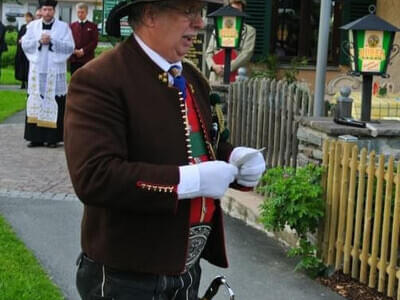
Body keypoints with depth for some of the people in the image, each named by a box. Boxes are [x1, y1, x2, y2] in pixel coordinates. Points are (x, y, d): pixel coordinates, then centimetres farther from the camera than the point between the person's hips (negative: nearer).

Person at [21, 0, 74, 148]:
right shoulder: (33, 26, 10)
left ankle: (52, 138, 0)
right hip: (37, 70, 3)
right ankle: (36, 137, 6)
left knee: (53, 104, -5)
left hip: (55, 72, -2)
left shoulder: (63, 27, 3)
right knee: (36, 103, 2)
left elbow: (70, 47, -5)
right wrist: (39, 41, -12)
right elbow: (25, 44, 4)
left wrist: (52, 41, -14)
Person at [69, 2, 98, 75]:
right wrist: (74, 51, -12)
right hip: (74, 59, 2)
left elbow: (94, 42, -2)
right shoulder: (72, 26, 14)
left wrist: (84, 50, -14)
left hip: (87, 58, -2)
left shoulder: (93, 26, 7)